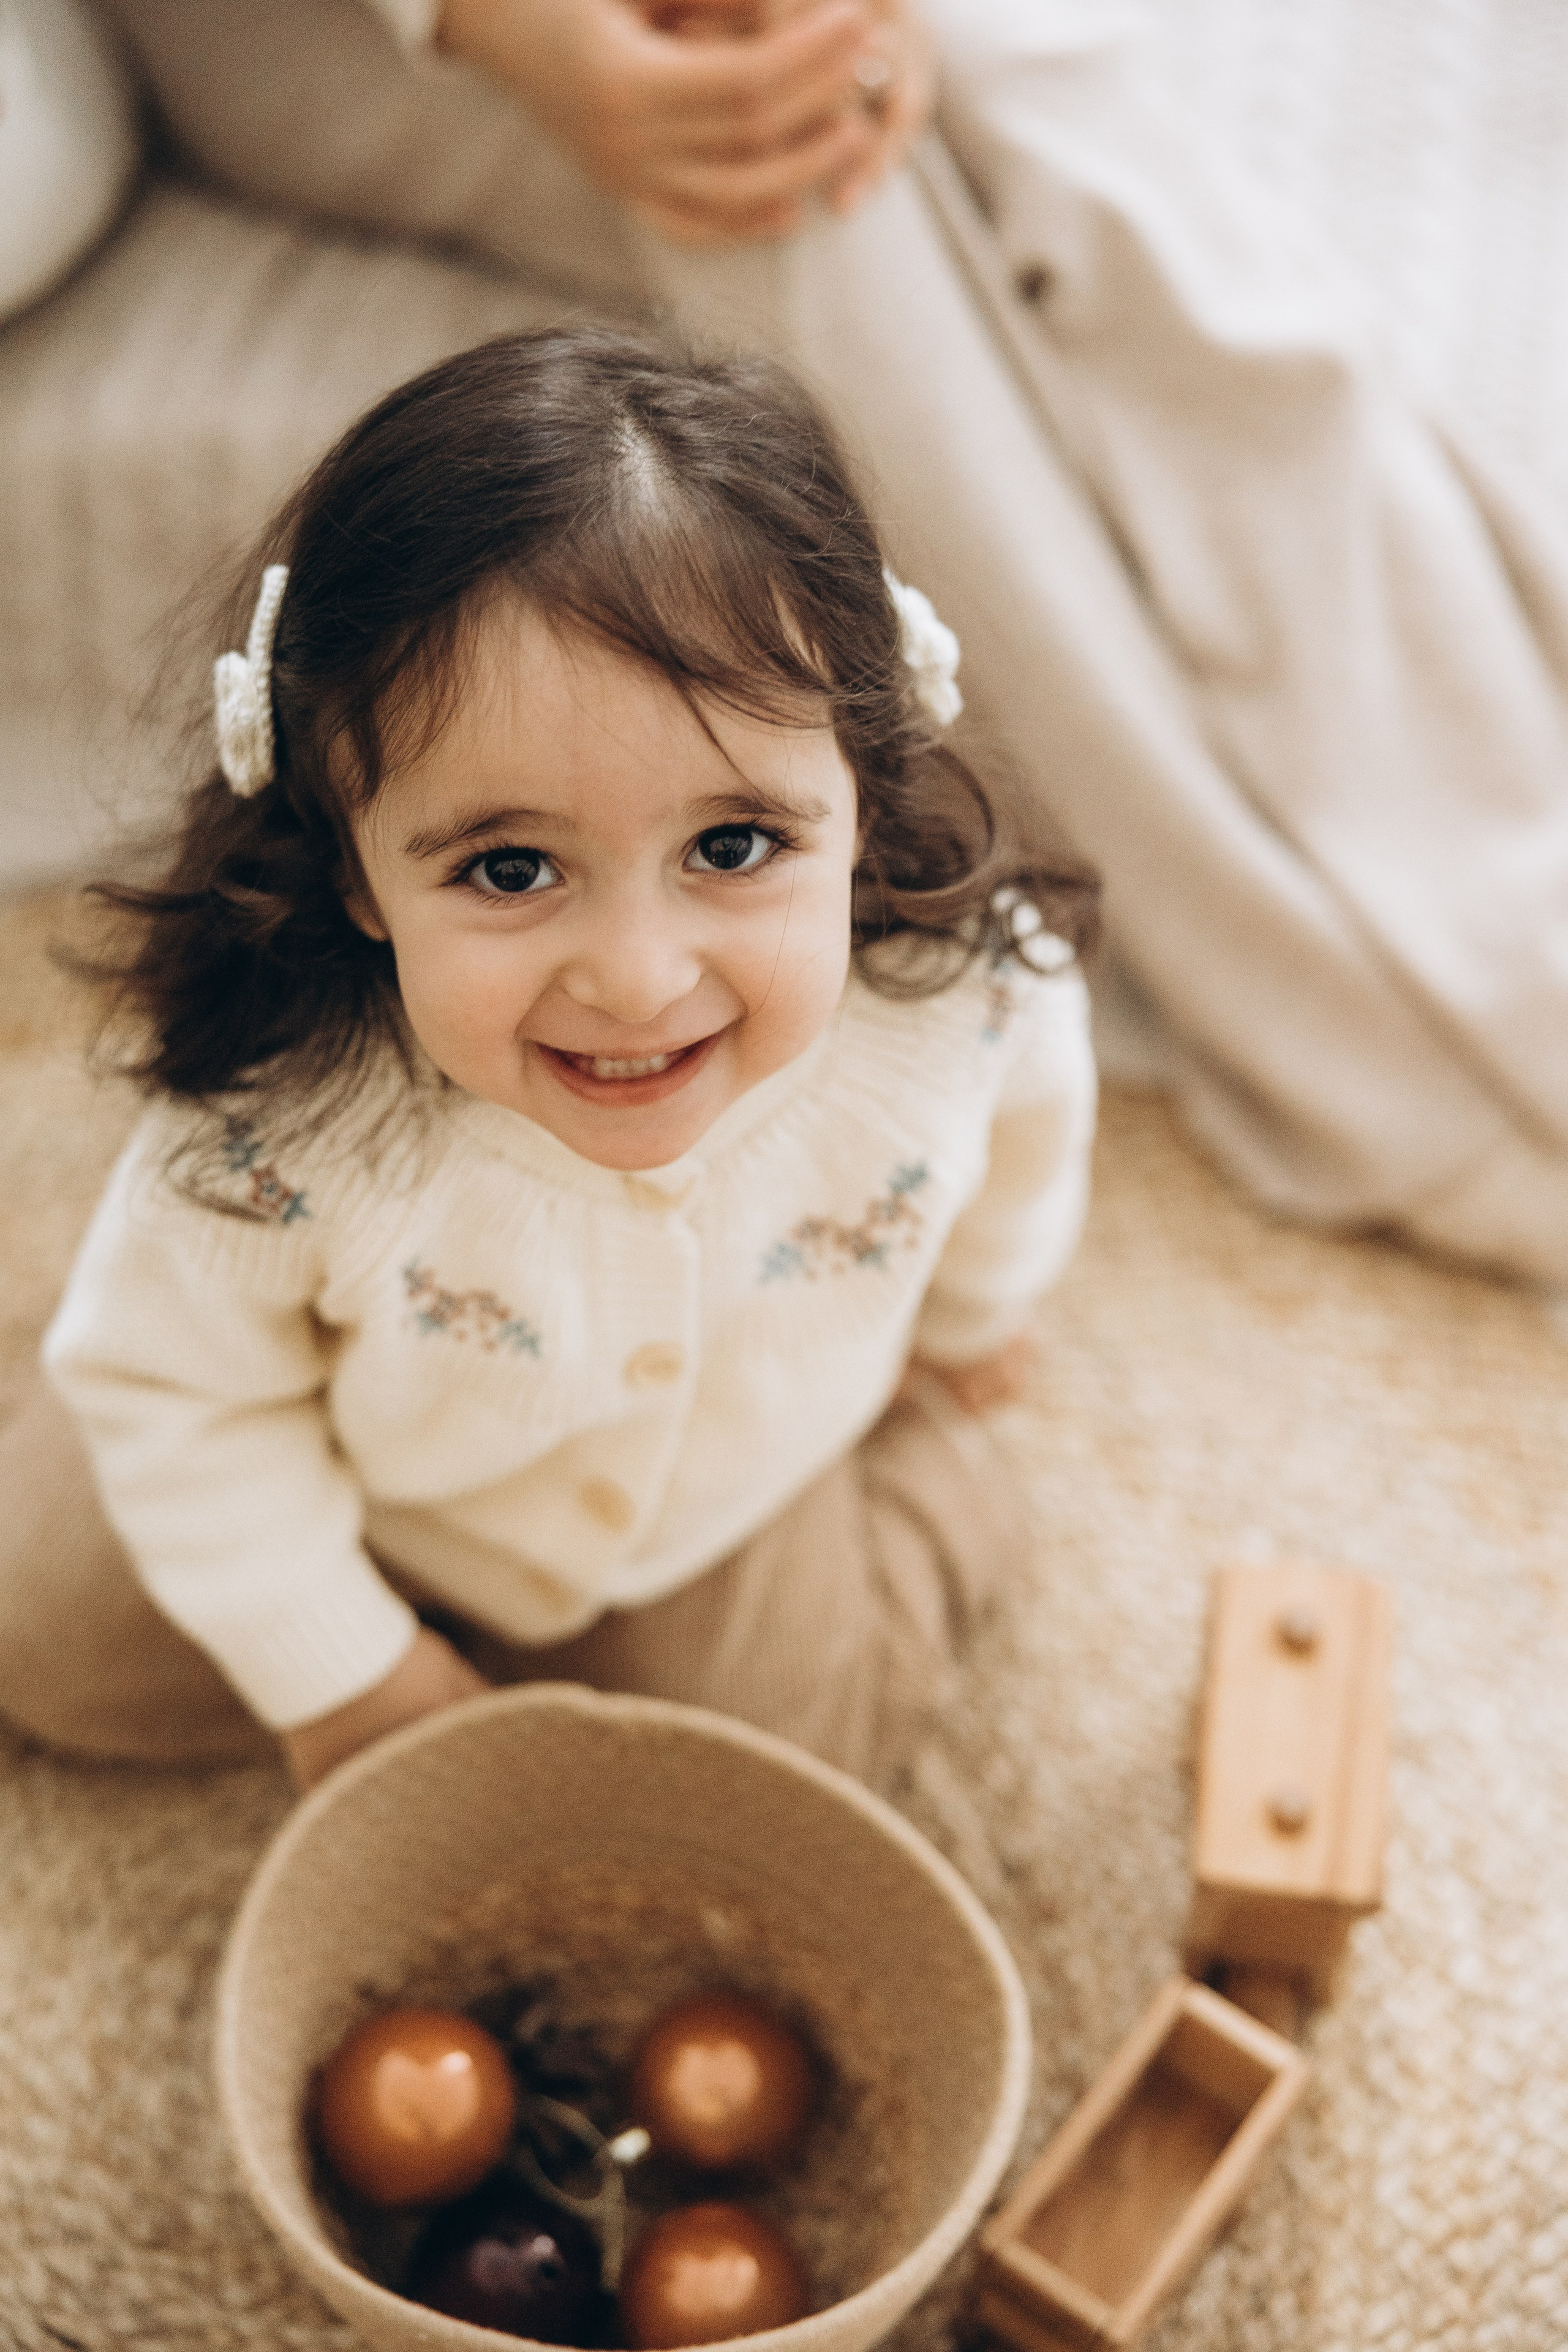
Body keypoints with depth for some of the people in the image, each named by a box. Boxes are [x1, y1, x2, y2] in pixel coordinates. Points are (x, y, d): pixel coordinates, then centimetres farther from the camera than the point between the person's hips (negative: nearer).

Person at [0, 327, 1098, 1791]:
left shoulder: (968, 994, -36)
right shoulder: (277, 1126, -41)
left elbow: (1021, 1136, -9)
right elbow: (168, 1386, -20)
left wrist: (961, 1327, 11)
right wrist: (333, 1666, -12)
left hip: (741, 1500, 1)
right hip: (358, 1506, 0)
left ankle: (923, 1469, 36)